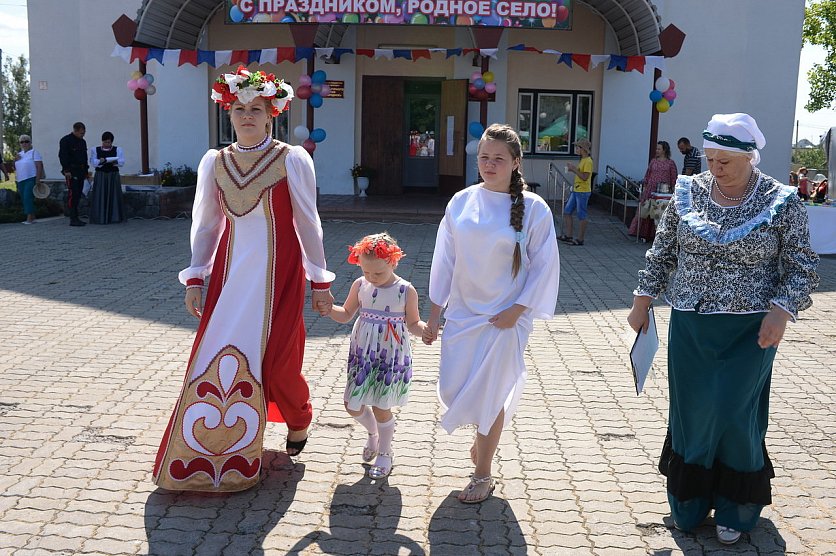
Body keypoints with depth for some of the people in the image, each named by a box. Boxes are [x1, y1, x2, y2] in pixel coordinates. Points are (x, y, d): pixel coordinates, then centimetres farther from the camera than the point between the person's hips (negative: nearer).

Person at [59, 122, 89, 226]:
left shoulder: (82, 142, 17)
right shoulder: (65, 140, -7)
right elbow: (62, 156, -13)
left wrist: (85, 171, 20)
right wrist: (66, 170, -19)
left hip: (80, 171, 8)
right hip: (71, 172, -8)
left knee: (78, 194, 9)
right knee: (72, 194, -11)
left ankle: (76, 218, 14)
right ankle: (73, 219, -12)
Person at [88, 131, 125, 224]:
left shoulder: (118, 150, 6)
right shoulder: (95, 150, 9)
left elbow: (121, 162, -7)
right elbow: (93, 163, -3)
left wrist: (105, 160, -19)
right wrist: (100, 161, -23)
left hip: (113, 176, 0)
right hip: (100, 176, 0)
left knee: (113, 196, -2)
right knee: (100, 196, -5)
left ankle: (114, 218, 3)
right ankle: (100, 218, -4)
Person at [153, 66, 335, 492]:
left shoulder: (292, 160, -6)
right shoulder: (214, 162, 6)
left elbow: (308, 224, -3)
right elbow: (205, 224, 11)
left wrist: (320, 282, -1)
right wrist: (195, 278, 7)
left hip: (278, 274, -3)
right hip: (230, 272, 4)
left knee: (274, 359, 0)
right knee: (214, 356, 2)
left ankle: (298, 419, 33)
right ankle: (202, 451, 18)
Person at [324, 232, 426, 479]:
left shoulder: (406, 291, -12)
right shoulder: (360, 285, -3)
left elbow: (413, 323, -3)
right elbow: (346, 314, 9)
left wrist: (424, 330, -24)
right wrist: (329, 309, -11)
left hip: (391, 356, -4)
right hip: (363, 354, 4)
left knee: (381, 407, 5)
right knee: (353, 406, 9)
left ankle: (385, 453, 29)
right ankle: (373, 434, 41)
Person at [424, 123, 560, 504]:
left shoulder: (533, 209, -9)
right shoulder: (461, 202, 0)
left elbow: (544, 266, -5)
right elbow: (444, 261, 5)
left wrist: (517, 310, -11)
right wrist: (433, 317, 6)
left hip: (505, 317, -3)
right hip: (462, 312, 4)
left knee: (489, 395, 2)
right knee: (452, 390, 7)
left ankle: (483, 475, 22)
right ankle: (486, 434, 41)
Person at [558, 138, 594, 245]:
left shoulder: (588, 161, -15)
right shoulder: (582, 160, 15)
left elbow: (585, 177, -22)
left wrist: (574, 169, -17)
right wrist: (573, 169, 8)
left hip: (583, 192, -10)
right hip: (576, 190, 10)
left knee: (581, 215, -3)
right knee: (567, 212, 12)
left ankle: (580, 239, 4)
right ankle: (568, 236, 19)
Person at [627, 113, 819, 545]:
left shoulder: (781, 203, -7)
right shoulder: (689, 193, 1)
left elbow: (801, 268, -2)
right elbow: (661, 254, 9)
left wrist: (780, 312, -16)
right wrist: (642, 302, 8)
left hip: (749, 331, -3)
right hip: (689, 326, 3)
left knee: (732, 415, -1)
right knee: (690, 413, 8)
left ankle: (735, 509, 22)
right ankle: (689, 503, 28)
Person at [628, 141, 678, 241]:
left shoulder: (671, 163, 2)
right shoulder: (653, 161, 10)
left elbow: (673, 179, 2)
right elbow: (647, 175, 12)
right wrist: (644, 188, 7)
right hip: (651, 190, 2)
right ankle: (644, 233, 9)